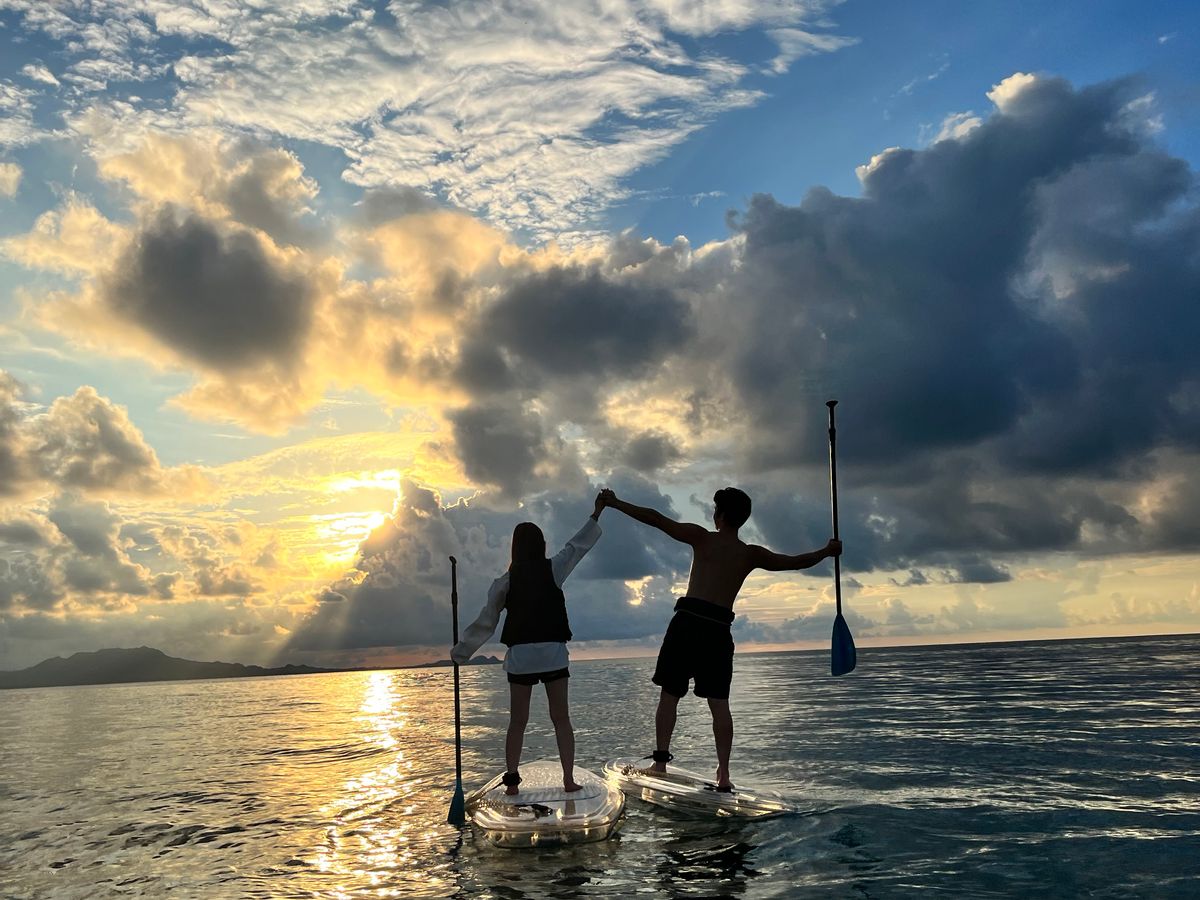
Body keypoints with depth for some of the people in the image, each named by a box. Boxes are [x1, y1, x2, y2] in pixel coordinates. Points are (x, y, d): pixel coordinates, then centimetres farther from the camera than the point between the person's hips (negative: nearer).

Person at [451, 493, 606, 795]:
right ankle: (569, 778, 3)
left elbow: (485, 623, 6)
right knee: (561, 718, 6)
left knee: (517, 722, 8)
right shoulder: (553, 569, 3)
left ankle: (512, 780, 3)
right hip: (553, 652, 0)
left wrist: (460, 652, 16)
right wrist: (596, 514, 26)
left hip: (520, 655, 0)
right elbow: (578, 545, 15)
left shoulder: (504, 582, 3)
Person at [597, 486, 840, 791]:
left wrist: (615, 503, 8)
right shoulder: (752, 554, 12)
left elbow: (656, 519, 2)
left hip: (687, 622, -2)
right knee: (719, 704, 5)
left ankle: (661, 761, 5)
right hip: (719, 631, 3)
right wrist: (827, 551, 38)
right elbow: (795, 562, 21)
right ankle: (723, 773, 2)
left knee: (669, 695, 6)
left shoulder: (702, 537, 4)